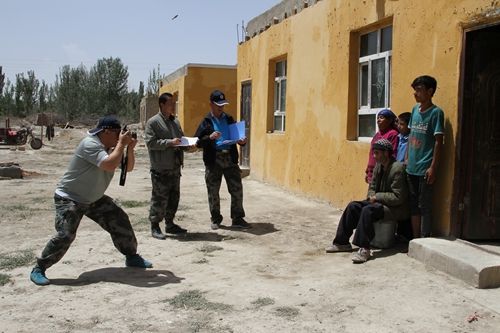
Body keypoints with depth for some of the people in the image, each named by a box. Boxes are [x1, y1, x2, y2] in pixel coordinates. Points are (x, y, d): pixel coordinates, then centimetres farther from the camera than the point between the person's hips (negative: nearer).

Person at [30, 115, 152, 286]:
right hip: (69, 199, -8)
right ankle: (38, 269, -6)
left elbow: (128, 167, 7)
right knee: (65, 235, -21)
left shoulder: (110, 148, 2)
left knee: (120, 221, 5)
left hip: (94, 199, 9)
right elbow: (110, 165, -38)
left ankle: (131, 256, 21)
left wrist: (130, 148, -10)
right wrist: (121, 144, -27)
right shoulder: (90, 144, -25)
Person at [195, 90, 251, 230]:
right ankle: (216, 219, 21)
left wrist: (242, 141, -4)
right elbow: (198, 142, -3)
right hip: (213, 160, -2)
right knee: (213, 192, 7)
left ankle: (238, 218, 13)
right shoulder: (206, 122, 2)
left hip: (230, 158, 3)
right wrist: (210, 137, -21)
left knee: (237, 189, 2)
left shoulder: (229, 120, 12)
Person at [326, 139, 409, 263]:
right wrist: (371, 196, -5)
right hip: (379, 202, 9)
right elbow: (372, 187, 17)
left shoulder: (397, 168, -19)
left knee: (367, 210, -32)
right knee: (353, 206, -8)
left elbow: (398, 197, -21)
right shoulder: (378, 165, 8)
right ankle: (342, 242, -4)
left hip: (395, 208, -9)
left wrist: (377, 196, -17)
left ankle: (364, 249, -32)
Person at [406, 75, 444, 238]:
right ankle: (415, 240, 23)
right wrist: (407, 158, 13)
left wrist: (433, 167, -16)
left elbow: (438, 141, -12)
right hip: (412, 167, 7)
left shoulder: (436, 112, -10)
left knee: (424, 206, -1)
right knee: (413, 204, 13)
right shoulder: (415, 109, 10)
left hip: (425, 168, -7)